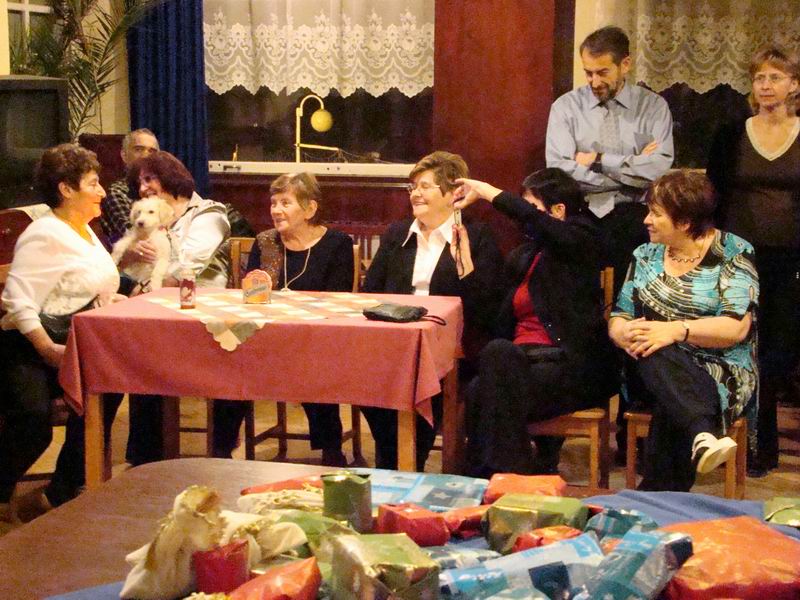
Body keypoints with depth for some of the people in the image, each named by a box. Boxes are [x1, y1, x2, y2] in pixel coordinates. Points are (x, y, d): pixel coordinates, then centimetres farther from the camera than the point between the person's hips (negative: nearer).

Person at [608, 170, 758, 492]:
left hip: (719, 372, -3)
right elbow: (618, 319, 11)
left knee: (671, 411, -38)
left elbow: (736, 328, -13)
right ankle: (702, 433, -57)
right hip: (653, 370, 3)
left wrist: (676, 330, -25)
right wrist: (626, 333, -15)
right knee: (653, 355, -36)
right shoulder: (646, 256, 15)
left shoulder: (733, 254, -1)